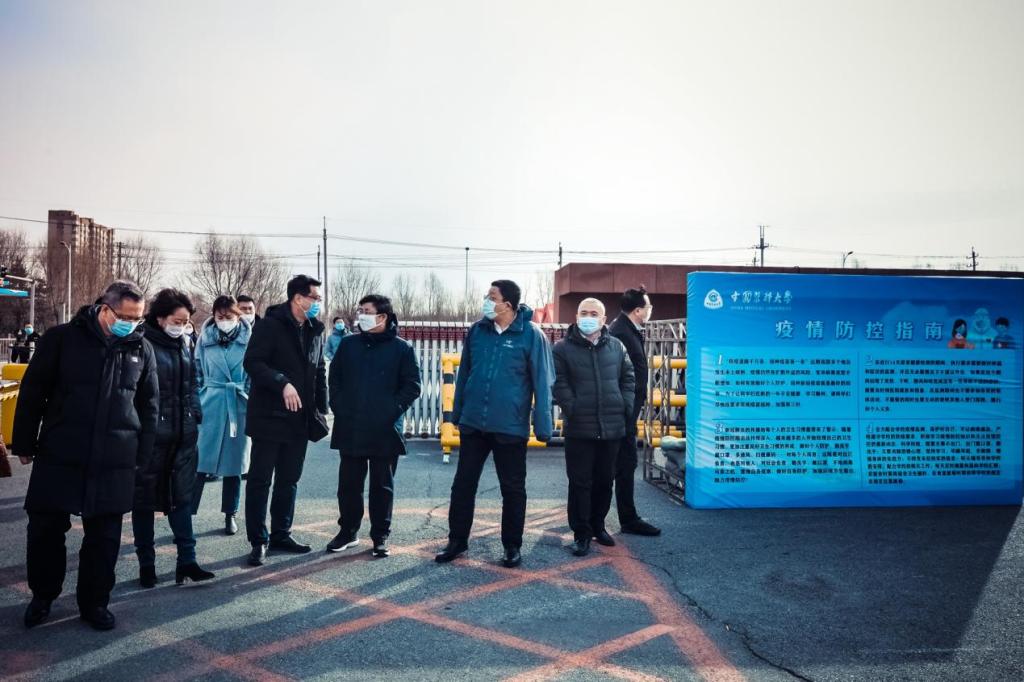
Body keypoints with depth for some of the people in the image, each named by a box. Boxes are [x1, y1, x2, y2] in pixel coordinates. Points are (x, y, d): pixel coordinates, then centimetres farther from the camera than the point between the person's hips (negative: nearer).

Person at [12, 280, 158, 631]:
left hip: (115, 463, 1)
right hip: (58, 456, -1)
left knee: (104, 536, 8)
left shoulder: (142, 349, 3)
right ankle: (42, 595, 33)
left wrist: (143, 455, 6)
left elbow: (149, 406, 9)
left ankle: (94, 602, 24)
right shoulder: (62, 338, -4)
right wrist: (25, 444, 3)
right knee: (45, 529, 10)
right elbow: (32, 393, 2)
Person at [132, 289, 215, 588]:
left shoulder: (183, 345, 9)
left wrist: (196, 416, 10)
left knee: (182, 498, 7)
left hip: (183, 436, 6)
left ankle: (187, 561, 12)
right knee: (145, 500, 8)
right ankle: (146, 564, 19)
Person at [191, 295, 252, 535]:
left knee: (234, 462, 10)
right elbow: (196, 375, 10)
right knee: (200, 462, -6)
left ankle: (230, 514, 23)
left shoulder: (248, 339, -1)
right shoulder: (205, 339, 3)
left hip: (239, 408, 0)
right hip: (210, 407, 0)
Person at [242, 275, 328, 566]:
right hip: (269, 415, -6)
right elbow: (252, 362, -17)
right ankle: (258, 541, 11)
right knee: (260, 480, 2)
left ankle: (281, 534, 25)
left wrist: (321, 408, 10)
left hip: (300, 419, 6)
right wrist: (283, 384, -27)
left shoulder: (315, 330, 10)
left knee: (289, 480, 13)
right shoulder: (270, 325, -9)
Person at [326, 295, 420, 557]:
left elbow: (412, 386, -2)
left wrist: (393, 410, -10)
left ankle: (380, 536, 17)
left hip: (385, 431, -3)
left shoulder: (402, 348, -2)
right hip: (350, 429, 3)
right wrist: (339, 408, 2)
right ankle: (348, 531, 26)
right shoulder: (348, 344, 8)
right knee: (349, 483, 11)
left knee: (382, 485, 6)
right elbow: (334, 378, 13)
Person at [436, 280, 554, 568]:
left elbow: (542, 382, -9)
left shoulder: (531, 334, -10)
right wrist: (457, 413, 13)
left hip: (510, 427, -4)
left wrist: (542, 426, -11)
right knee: (463, 484, 11)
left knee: (513, 489, 9)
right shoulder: (477, 330, 3)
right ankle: (457, 540, 26)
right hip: (473, 423, 4)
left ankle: (513, 545, 25)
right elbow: (464, 373, 12)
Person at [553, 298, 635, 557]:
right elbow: (559, 384, -7)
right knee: (580, 482, 2)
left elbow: (628, 378, 12)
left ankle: (597, 525, 32)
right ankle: (581, 533, 14)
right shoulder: (563, 348, -3)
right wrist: (572, 409, -15)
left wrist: (626, 407, 2)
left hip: (612, 427, 4)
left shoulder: (617, 346, 8)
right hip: (579, 428, -3)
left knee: (605, 481, 15)